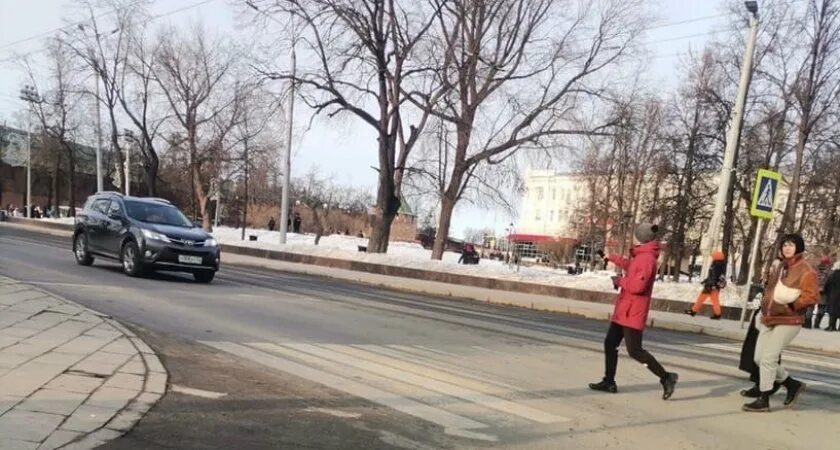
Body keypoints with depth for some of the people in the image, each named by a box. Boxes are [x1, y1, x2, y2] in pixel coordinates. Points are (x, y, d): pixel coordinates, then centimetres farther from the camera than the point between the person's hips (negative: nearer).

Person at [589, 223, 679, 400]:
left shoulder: (647, 258, -19)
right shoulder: (641, 256, 11)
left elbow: (638, 285, -28)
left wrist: (620, 281, -12)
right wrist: (613, 258, 41)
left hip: (633, 313, -10)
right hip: (623, 311, 10)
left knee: (634, 350, -7)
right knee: (610, 343, 11)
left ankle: (666, 377, 6)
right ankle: (609, 382, 18)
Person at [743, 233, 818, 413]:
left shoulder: (805, 270, -8)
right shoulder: (779, 268, 16)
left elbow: (812, 296, -15)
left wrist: (791, 304, -25)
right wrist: (764, 310, 21)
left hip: (788, 322, -8)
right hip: (769, 320, 8)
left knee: (768, 358, -11)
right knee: (759, 358, 8)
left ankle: (763, 400, 0)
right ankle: (793, 384, 27)